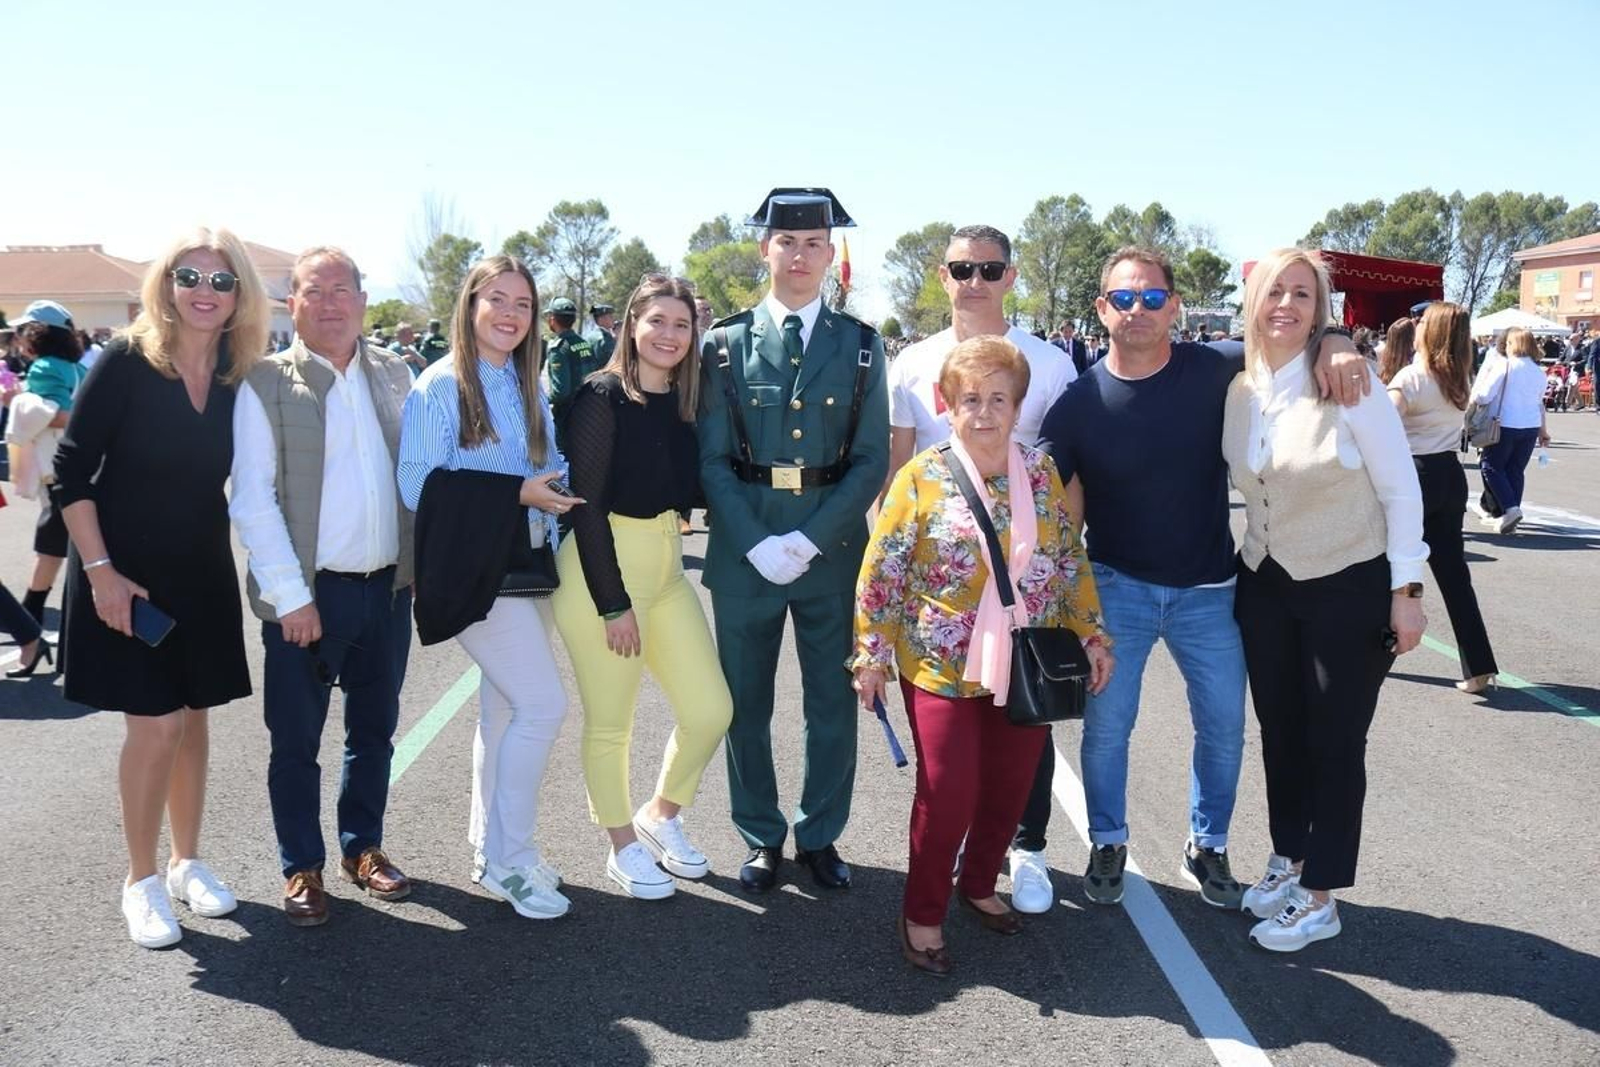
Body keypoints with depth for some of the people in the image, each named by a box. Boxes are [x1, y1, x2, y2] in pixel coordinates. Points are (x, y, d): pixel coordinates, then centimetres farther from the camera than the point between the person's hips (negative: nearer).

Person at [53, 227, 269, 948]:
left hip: (204, 573, 4)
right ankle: (141, 881, 14)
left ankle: (187, 862, 28)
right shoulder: (128, 361, -13)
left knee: (192, 717, 12)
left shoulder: (239, 375, -1)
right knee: (155, 723, -4)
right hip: (126, 575, -4)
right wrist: (99, 570, -16)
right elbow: (71, 470, -12)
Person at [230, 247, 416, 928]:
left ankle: (362, 847, 33)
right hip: (308, 593, -4)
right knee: (296, 741, 8)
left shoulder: (394, 374, 6)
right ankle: (302, 869, 24)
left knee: (375, 730, 16)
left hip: (389, 585, 4)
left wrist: (422, 566, 5)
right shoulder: (266, 383, -5)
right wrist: (292, 594, -13)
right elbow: (252, 499, -9)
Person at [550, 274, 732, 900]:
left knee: (711, 710, 6)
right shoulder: (603, 397, -11)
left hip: (666, 569, 7)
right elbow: (587, 506, -14)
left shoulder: (682, 403, 9)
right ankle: (624, 847, 27)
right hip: (602, 571, -7)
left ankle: (661, 814, 31)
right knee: (610, 723, 5)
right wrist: (614, 604, -15)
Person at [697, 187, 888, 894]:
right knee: (745, 704, 9)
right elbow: (712, 459, -1)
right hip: (744, 550, 0)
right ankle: (762, 837, 26)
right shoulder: (726, 344, 3)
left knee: (833, 703, 9)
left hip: (832, 549, 1)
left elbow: (872, 460, -1)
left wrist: (809, 540, -12)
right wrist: (757, 545, -13)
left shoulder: (861, 346, 5)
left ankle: (820, 835, 27)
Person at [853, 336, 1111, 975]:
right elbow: (881, 573, -5)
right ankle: (923, 914, 17)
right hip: (943, 670, -4)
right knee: (947, 793, -4)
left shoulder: (1040, 472, 3)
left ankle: (979, 884, 37)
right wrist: (871, 655, -5)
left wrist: (1093, 634, 8)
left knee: (1010, 787, 12)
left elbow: (1070, 559, 10)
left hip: (1028, 669, 4)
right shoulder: (922, 479, -7)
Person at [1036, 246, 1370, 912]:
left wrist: (1335, 345, -18)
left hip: (1207, 588, 1)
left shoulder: (1215, 371, -8)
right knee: (1106, 726, 3)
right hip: (1117, 586, -1)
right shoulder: (1080, 401, -10)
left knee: (1224, 727, 10)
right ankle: (1107, 846, 27)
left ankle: (1207, 849, 32)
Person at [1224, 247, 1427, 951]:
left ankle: (1319, 898, 18)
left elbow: (1400, 490, -12)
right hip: (1266, 586, 5)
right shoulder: (1236, 390, -2)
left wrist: (1405, 591, -12)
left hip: (1351, 589, -5)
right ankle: (1288, 858, 35)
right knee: (1280, 731, 15)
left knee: (1335, 741, 5)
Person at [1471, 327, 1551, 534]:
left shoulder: (1504, 365, -10)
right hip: (1531, 427, 6)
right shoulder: (1539, 371, 10)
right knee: (1516, 470, 10)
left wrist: (1471, 398, 6)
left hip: (1506, 425, -6)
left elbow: (1484, 396, -15)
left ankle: (1510, 508, -14)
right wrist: (1543, 430, 30)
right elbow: (1539, 403, 20)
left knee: (1491, 466, 2)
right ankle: (1500, 514, 12)